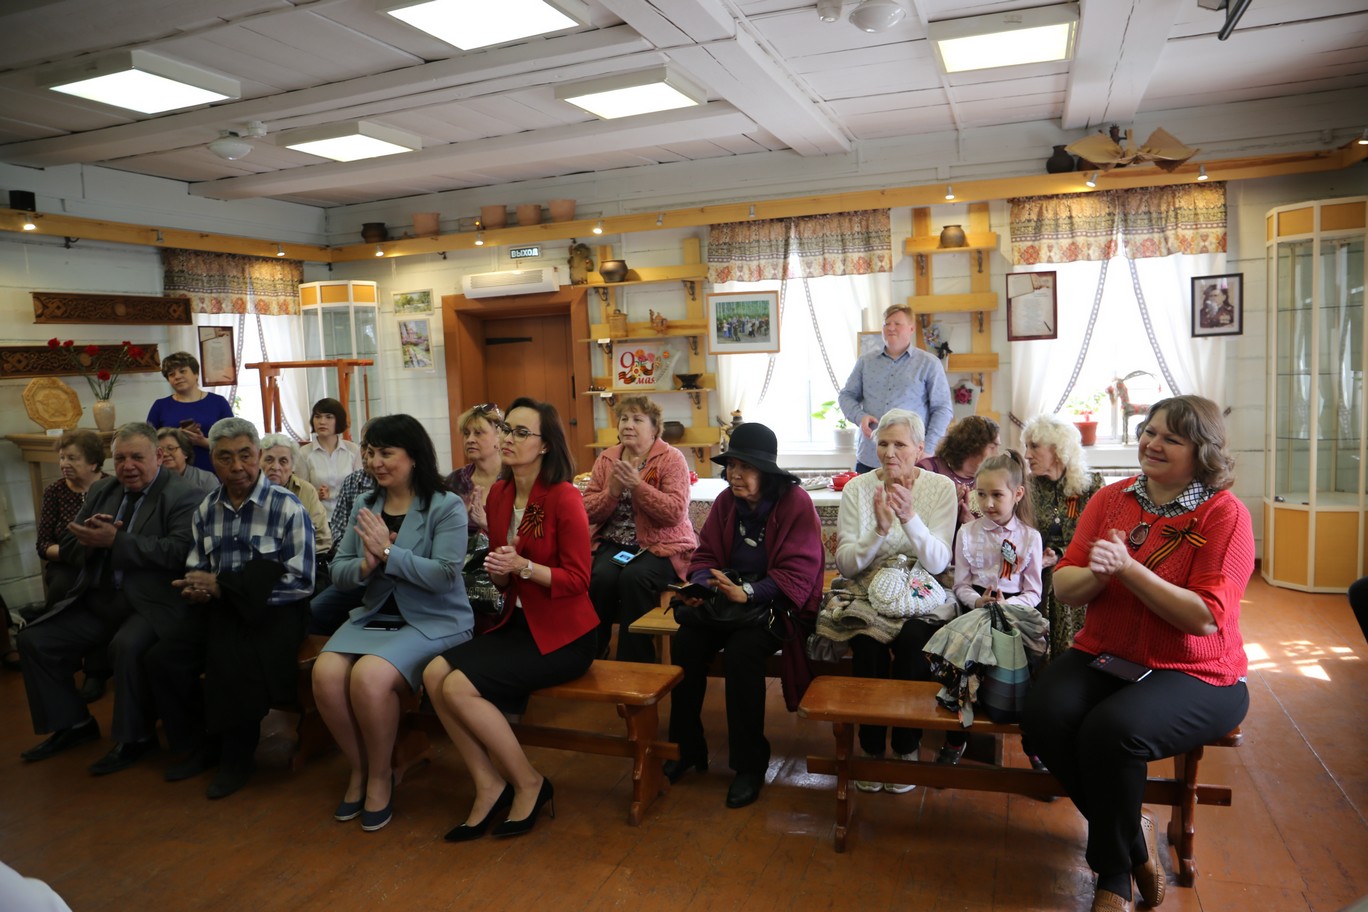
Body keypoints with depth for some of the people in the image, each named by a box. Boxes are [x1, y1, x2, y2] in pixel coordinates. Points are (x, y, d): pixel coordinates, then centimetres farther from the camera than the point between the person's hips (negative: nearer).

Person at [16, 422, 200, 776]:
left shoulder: (180, 496, -8)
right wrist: (90, 540, -10)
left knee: (127, 645, -33)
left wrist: (115, 540, -23)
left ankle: (134, 737, -11)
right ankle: (73, 724, 18)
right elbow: (67, 546, 14)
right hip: (97, 600, 8)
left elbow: (178, 551, -22)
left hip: (149, 602, -8)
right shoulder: (100, 491, 16)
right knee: (33, 639, 2)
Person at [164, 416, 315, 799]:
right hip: (218, 612, 5)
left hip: (273, 611, -5)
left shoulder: (287, 507, -8)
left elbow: (300, 582, -14)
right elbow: (194, 569, 14)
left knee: (234, 660, -32)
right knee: (161, 654, -18)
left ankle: (237, 755, -5)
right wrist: (196, 588, -12)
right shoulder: (206, 510, 10)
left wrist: (220, 587, -16)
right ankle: (201, 744, 7)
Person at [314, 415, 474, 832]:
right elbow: (338, 572, 8)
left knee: (370, 676, -30)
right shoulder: (365, 505, 11)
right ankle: (359, 769, 3)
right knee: (326, 672, -22)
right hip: (373, 615, 6)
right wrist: (365, 566, -14)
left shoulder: (446, 507, -7)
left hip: (434, 621, -5)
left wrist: (388, 553, -24)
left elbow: (444, 576, -17)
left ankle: (380, 777, -3)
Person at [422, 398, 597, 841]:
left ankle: (529, 784, 1)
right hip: (518, 621, 7)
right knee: (435, 674, -14)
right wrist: (497, 571, -8)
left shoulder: (563, 497, -15)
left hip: (562, 634, -7)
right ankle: (489, 786, -1)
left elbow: (578, 580, -15)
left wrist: (523, 566, -27)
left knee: (459, 687, -19)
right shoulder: (499, 494, 6)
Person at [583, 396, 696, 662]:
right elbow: (588, 512, 4)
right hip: (614, 543, 3)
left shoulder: (671, 458, -3)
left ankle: (634, 666, -19)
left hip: (660, 546, -3)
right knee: (602, 576, -29)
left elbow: (676, 512, -16)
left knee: (634, 577, -32)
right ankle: (592, 656, -11)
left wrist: (637, 485, -22)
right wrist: (613, 491, -14)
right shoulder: (606, 459, 10)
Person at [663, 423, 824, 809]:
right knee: (686, 641, -21)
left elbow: (798, 573, -17)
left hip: (780, 604, -5)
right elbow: (705, 555, 10)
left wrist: (748, 592, -29)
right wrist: (701, 584, -13)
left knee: (741, 650, -32)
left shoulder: (796, 502, -12)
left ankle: (750, 762, -13)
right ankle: (687, 747, -2)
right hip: (729, 598, 5)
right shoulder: (726, 501, 6)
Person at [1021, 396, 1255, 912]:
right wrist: (1096, 573, -19)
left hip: (1194, 674, -4)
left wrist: (1128, 568, -24)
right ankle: (1134, 839, 2)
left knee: (1112, 730, -31)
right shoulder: (1110, 500, 7)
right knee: (1044, 716, -24)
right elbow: (1064, 588, 4)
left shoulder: (1224, 514, -7)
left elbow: (1205, 618, -17)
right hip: (1102, 656, 5)